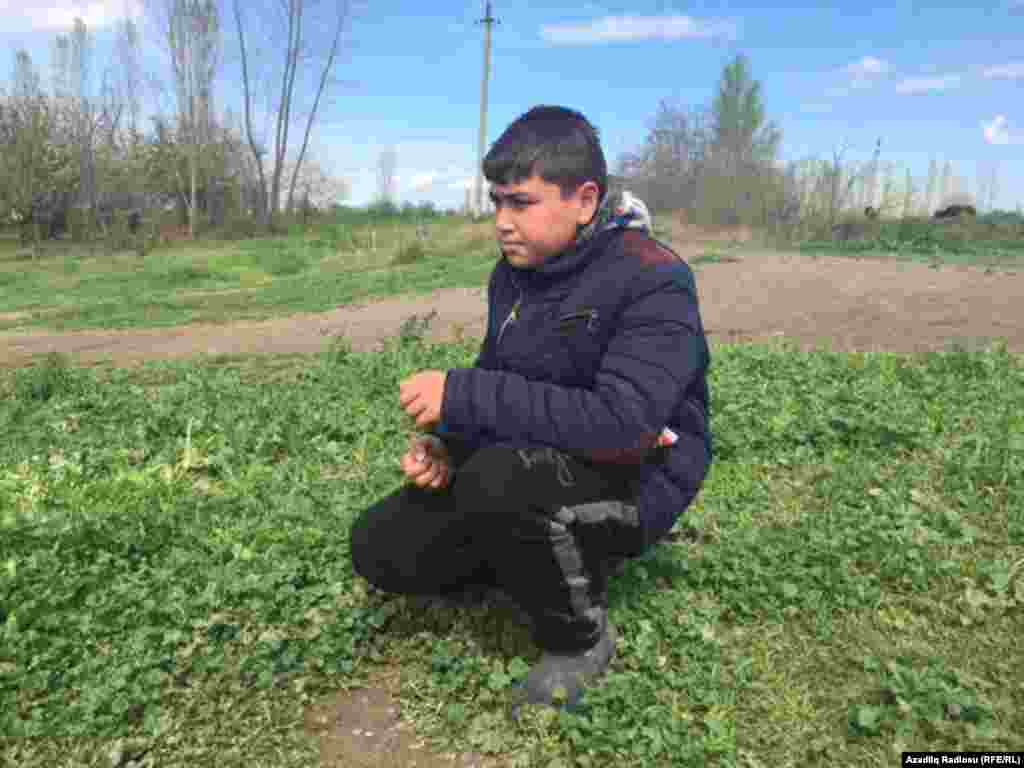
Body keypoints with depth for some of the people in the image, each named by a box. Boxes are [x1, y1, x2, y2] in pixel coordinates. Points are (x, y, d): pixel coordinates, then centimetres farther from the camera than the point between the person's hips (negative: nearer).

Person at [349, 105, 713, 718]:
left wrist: (463, 396, -31)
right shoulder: (512, 275, 3)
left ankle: (581, 639, -7)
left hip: (635, 482, -6)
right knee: (379, 548, -4)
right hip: (532, 468, 7)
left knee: (502, 479, -37)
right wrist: (448, 448, -12)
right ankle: (545, 568, 14)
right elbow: (498, 386, 9)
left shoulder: (653, 281, -21)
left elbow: (621, 423, -33)